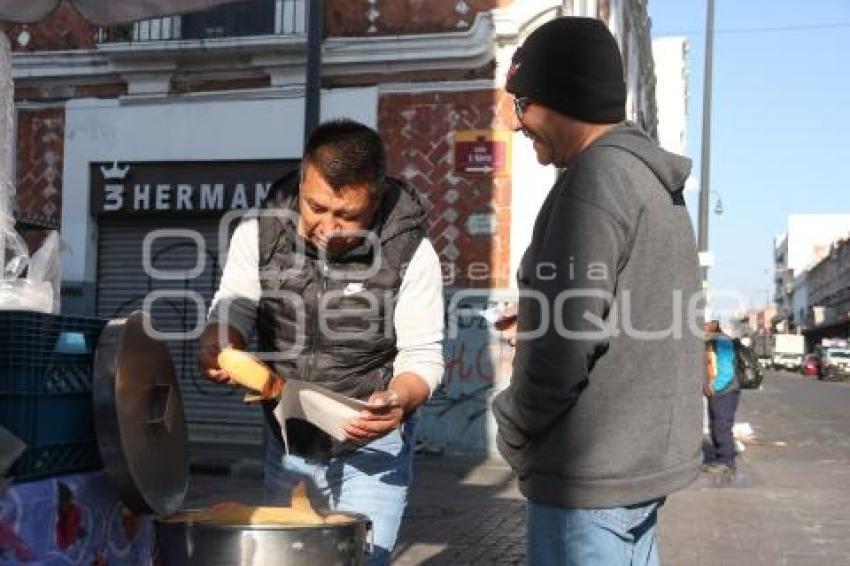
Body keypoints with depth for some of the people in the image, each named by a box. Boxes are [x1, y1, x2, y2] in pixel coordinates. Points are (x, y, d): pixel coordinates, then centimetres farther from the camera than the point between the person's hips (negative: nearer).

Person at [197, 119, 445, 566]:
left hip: (371, 444, -3)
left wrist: (398, 400, -35)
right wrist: (215, 347, -29)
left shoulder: (410, 252, -19)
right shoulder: (259, 231, -12)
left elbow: (422, 357, -14)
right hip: (287, 442, 3)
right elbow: (232, 310, -6)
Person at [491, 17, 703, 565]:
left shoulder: (597, 176, -17)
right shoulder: (657, 182, 14)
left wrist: (512, 432, -8)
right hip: (646, 458, 10)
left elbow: (567, 338, -22)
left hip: (591, 474, -10)